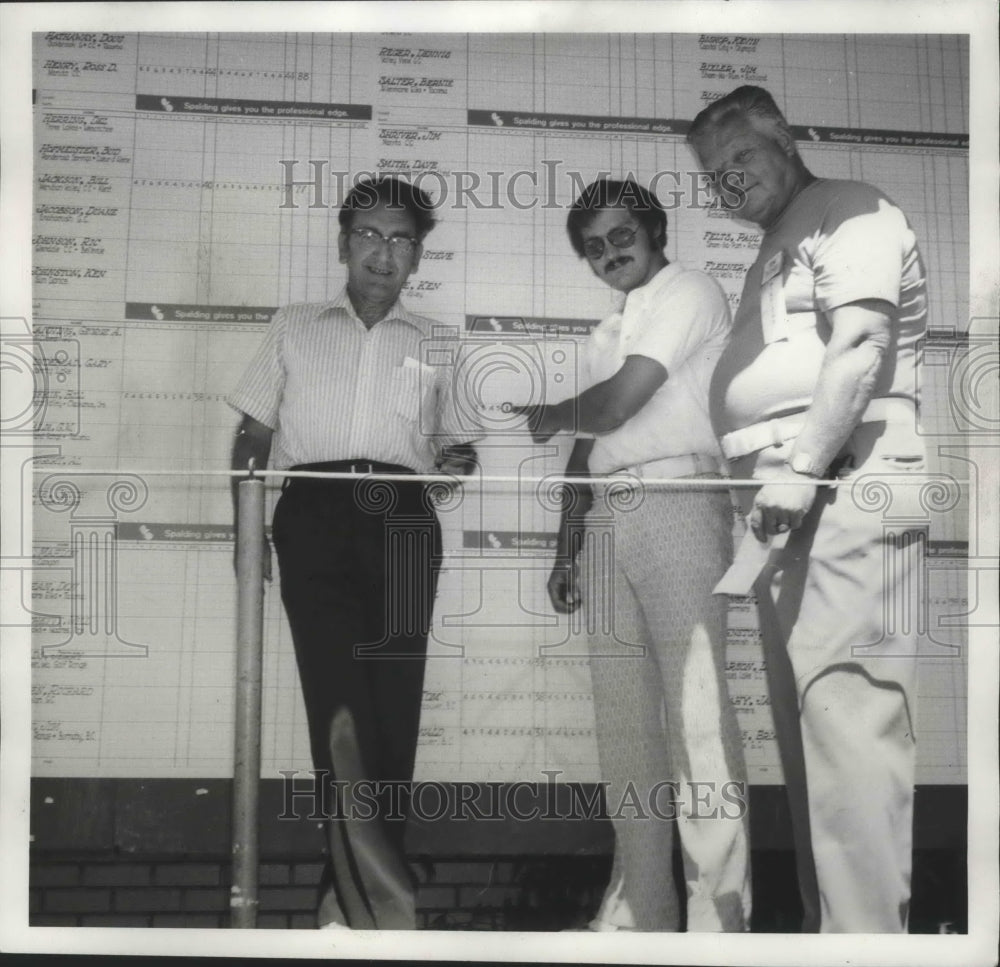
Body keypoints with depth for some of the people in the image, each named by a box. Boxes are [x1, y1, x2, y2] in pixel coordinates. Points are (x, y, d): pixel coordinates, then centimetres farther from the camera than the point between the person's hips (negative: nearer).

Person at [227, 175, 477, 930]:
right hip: (316, 514, -1)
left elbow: (448, 442, 23)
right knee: (342, 698, -14)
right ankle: (380, 897, -16)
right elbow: (253, 434, 15)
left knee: (392, 701, -5)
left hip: (403, 521, 2)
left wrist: (458, 460, -2)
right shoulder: (294, 328, 18)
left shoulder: (431, 343, 21)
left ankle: (354, 894, 4)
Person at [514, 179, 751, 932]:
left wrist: (550, 415, 10)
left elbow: (616, 405, -9)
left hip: (676, 504, -8)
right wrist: (566, 548, 16)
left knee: (696, 711, -11)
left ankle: (719, 916, -7)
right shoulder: (606, 336, 26)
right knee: (624, 716, 6)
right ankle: (639, 910, 12)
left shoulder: (690, 293, 1)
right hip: (607, 517, 8)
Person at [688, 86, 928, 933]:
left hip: (840, 483, -9)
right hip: (785, 496, 9)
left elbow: (861, 344, -14)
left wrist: (802, 468, -21)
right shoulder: (772, 254, 27)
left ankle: (866, 933, -13)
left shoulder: (850, 213, 1)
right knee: (805, 718, 8)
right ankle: (823, 918, 14)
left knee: (845, 713, -14)